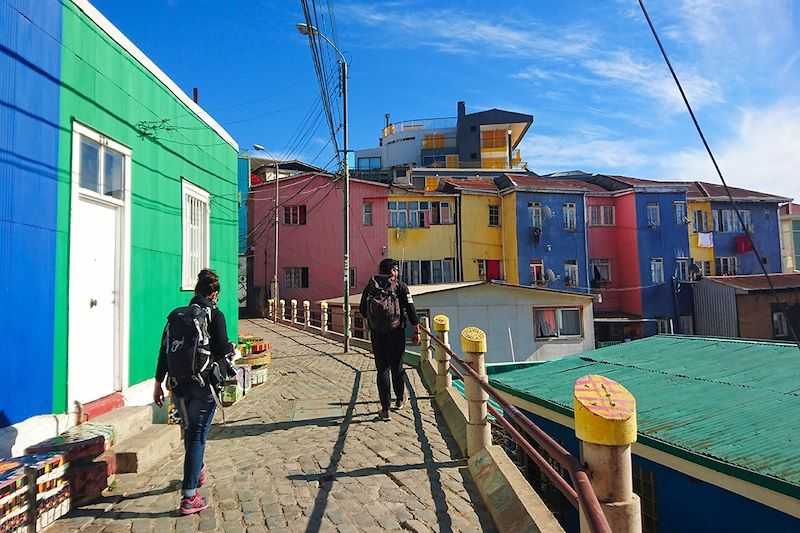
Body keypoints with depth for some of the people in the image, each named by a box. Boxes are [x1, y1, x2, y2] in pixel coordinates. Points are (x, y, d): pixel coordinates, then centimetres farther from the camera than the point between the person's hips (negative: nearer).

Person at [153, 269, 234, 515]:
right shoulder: (215, 315, -9)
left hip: (178, 384, 5)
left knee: (190, 430, 24)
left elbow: (164, 351, 6)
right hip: (203, 384, -5)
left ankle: (197, 472, 46)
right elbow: (221, 351, -15)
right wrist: (231, 347, 8)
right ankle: (189, 498, 3)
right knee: (197, 436, 1)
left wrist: (158, 384, 12)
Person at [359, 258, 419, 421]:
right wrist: (416, 331, -1)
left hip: (377, 333, 1)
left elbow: (362, 311, 10)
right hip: (396, 332, -1)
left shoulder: (370, 286, 4)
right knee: (397, 367, 16)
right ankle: (400, 400, 34)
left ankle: (385, 409, 2)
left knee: (382, 369, 5)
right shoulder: (400, 286, -3)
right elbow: (411, 309, -7)